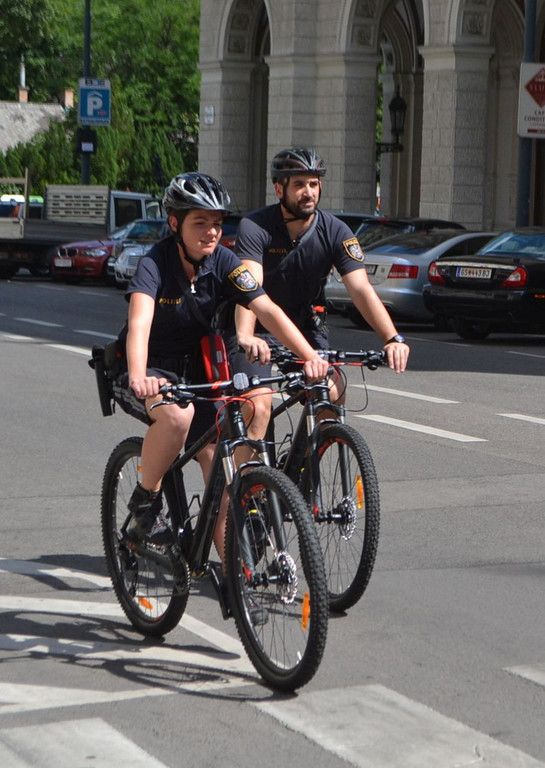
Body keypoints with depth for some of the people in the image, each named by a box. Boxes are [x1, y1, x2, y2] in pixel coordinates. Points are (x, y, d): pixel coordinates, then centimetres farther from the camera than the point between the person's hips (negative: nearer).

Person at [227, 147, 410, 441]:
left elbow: (361, 289, -20)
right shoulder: (255, 227, -21)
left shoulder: (335, 232, -12)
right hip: (257, 329, -3)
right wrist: (245, 336, -54)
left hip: (303, 325, 3)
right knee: (259, 405, -22)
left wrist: (393, 338, -35)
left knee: (331, 396, -15)